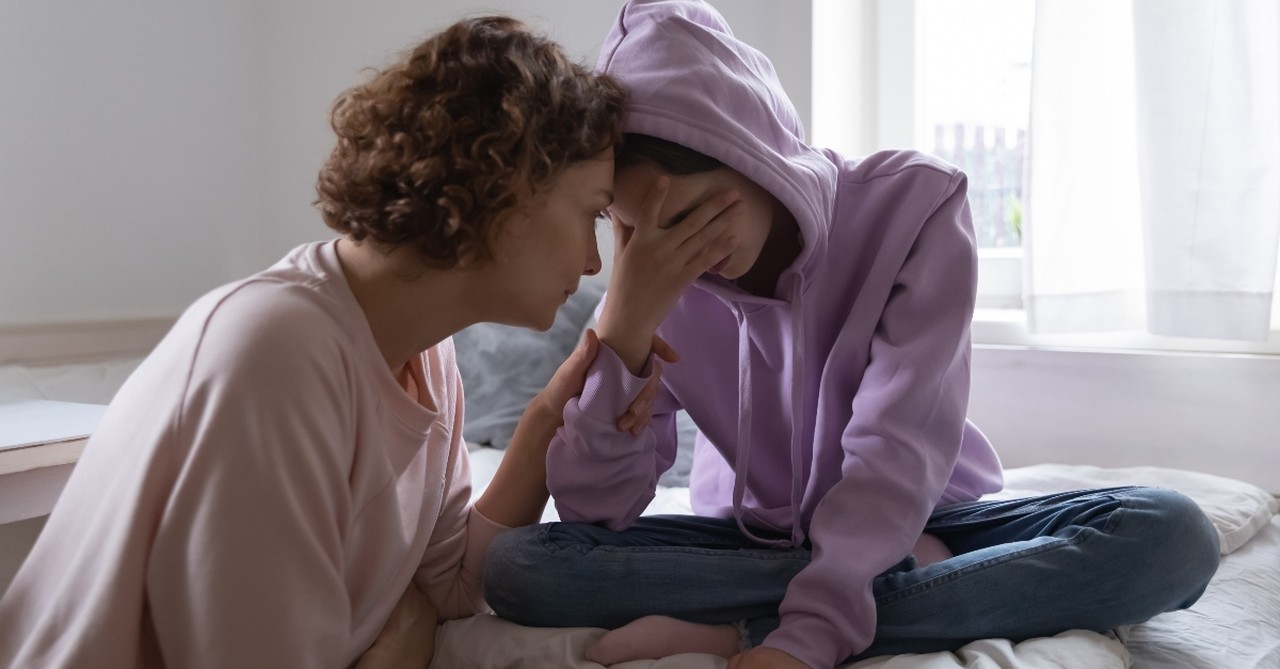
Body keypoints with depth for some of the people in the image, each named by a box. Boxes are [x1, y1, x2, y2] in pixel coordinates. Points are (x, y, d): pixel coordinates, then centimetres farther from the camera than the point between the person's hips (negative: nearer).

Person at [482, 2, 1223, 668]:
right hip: (752, 540, 1)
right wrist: (625, 323, -28)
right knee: (516, 564, -22)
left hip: (920, 520, 0)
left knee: (1171, 533, -27)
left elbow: (897, 449, -26)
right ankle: (905, 570, -20)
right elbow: (594, 511, -16)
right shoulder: (657, 280, -11)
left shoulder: (914, 201, -16)